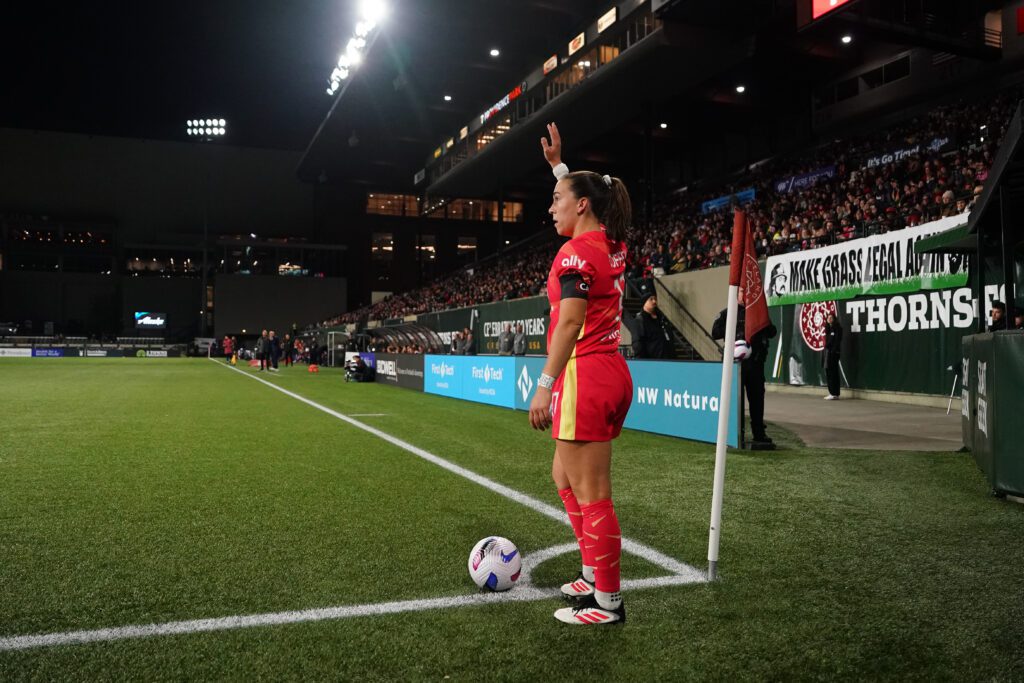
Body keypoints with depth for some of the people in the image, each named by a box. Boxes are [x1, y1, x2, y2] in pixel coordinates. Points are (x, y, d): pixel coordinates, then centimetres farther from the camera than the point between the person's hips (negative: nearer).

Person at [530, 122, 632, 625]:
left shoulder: (577, 252, -11)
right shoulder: (611, 246, 13)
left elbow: (569, 323, -18)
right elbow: (582, 194, 34)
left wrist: (545, 386, -17)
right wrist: (559, 165, 39)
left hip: (584, 376, -10)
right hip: (611, 374, 10)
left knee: (591, 493, -3)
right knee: (565, 478, 20)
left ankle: (607, 602, 7)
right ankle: (595, 575, 27)